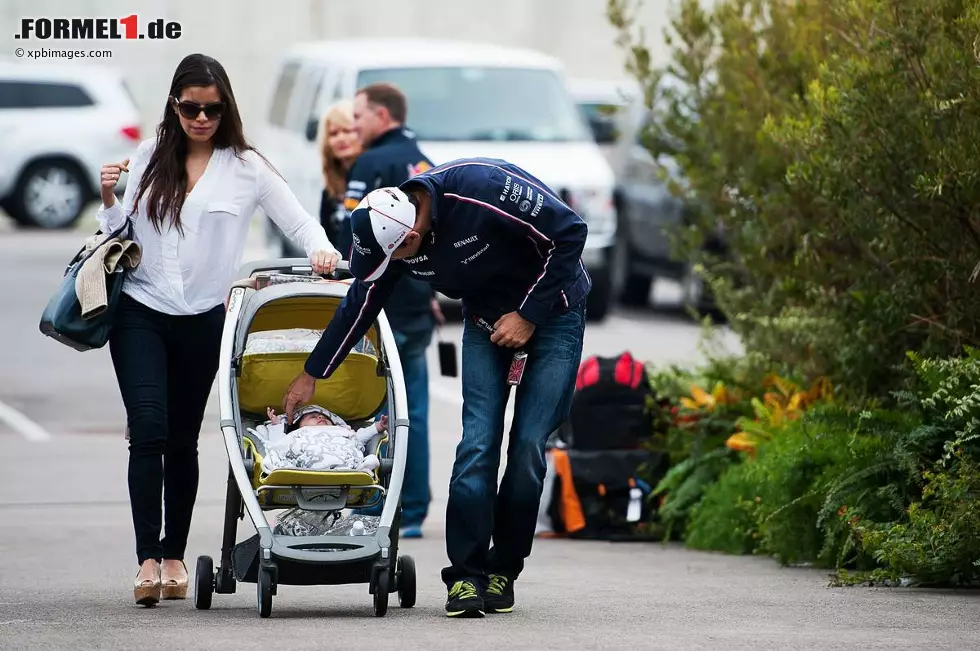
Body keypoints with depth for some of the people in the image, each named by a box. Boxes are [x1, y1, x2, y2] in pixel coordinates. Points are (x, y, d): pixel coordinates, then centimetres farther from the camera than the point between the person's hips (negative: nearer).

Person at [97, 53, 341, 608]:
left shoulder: (246, 168, 1)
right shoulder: (148, 159, 8)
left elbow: (299, 222, 1)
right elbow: (121, 236, 14)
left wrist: (321, 249, -19)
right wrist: (110, 202, -5)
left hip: (202, 319, 0)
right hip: (139, 312, 0)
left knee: (183, 439, 7)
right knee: (149, 427, -13)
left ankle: (175, 556, 19)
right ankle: (148, 558, -15)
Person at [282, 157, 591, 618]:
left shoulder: (485, 190, -34)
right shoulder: (386, 235, -14)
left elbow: (569, 234, -25)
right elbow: (358, 307, 3)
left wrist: (529, 315, -21)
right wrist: (311, 375, 12)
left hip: (552, 308, -4)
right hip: (486, 319, 4)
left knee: (529, 446, -9)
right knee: (477, 444, -10)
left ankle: (503, 570, 4)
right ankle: (466, 575, -7)